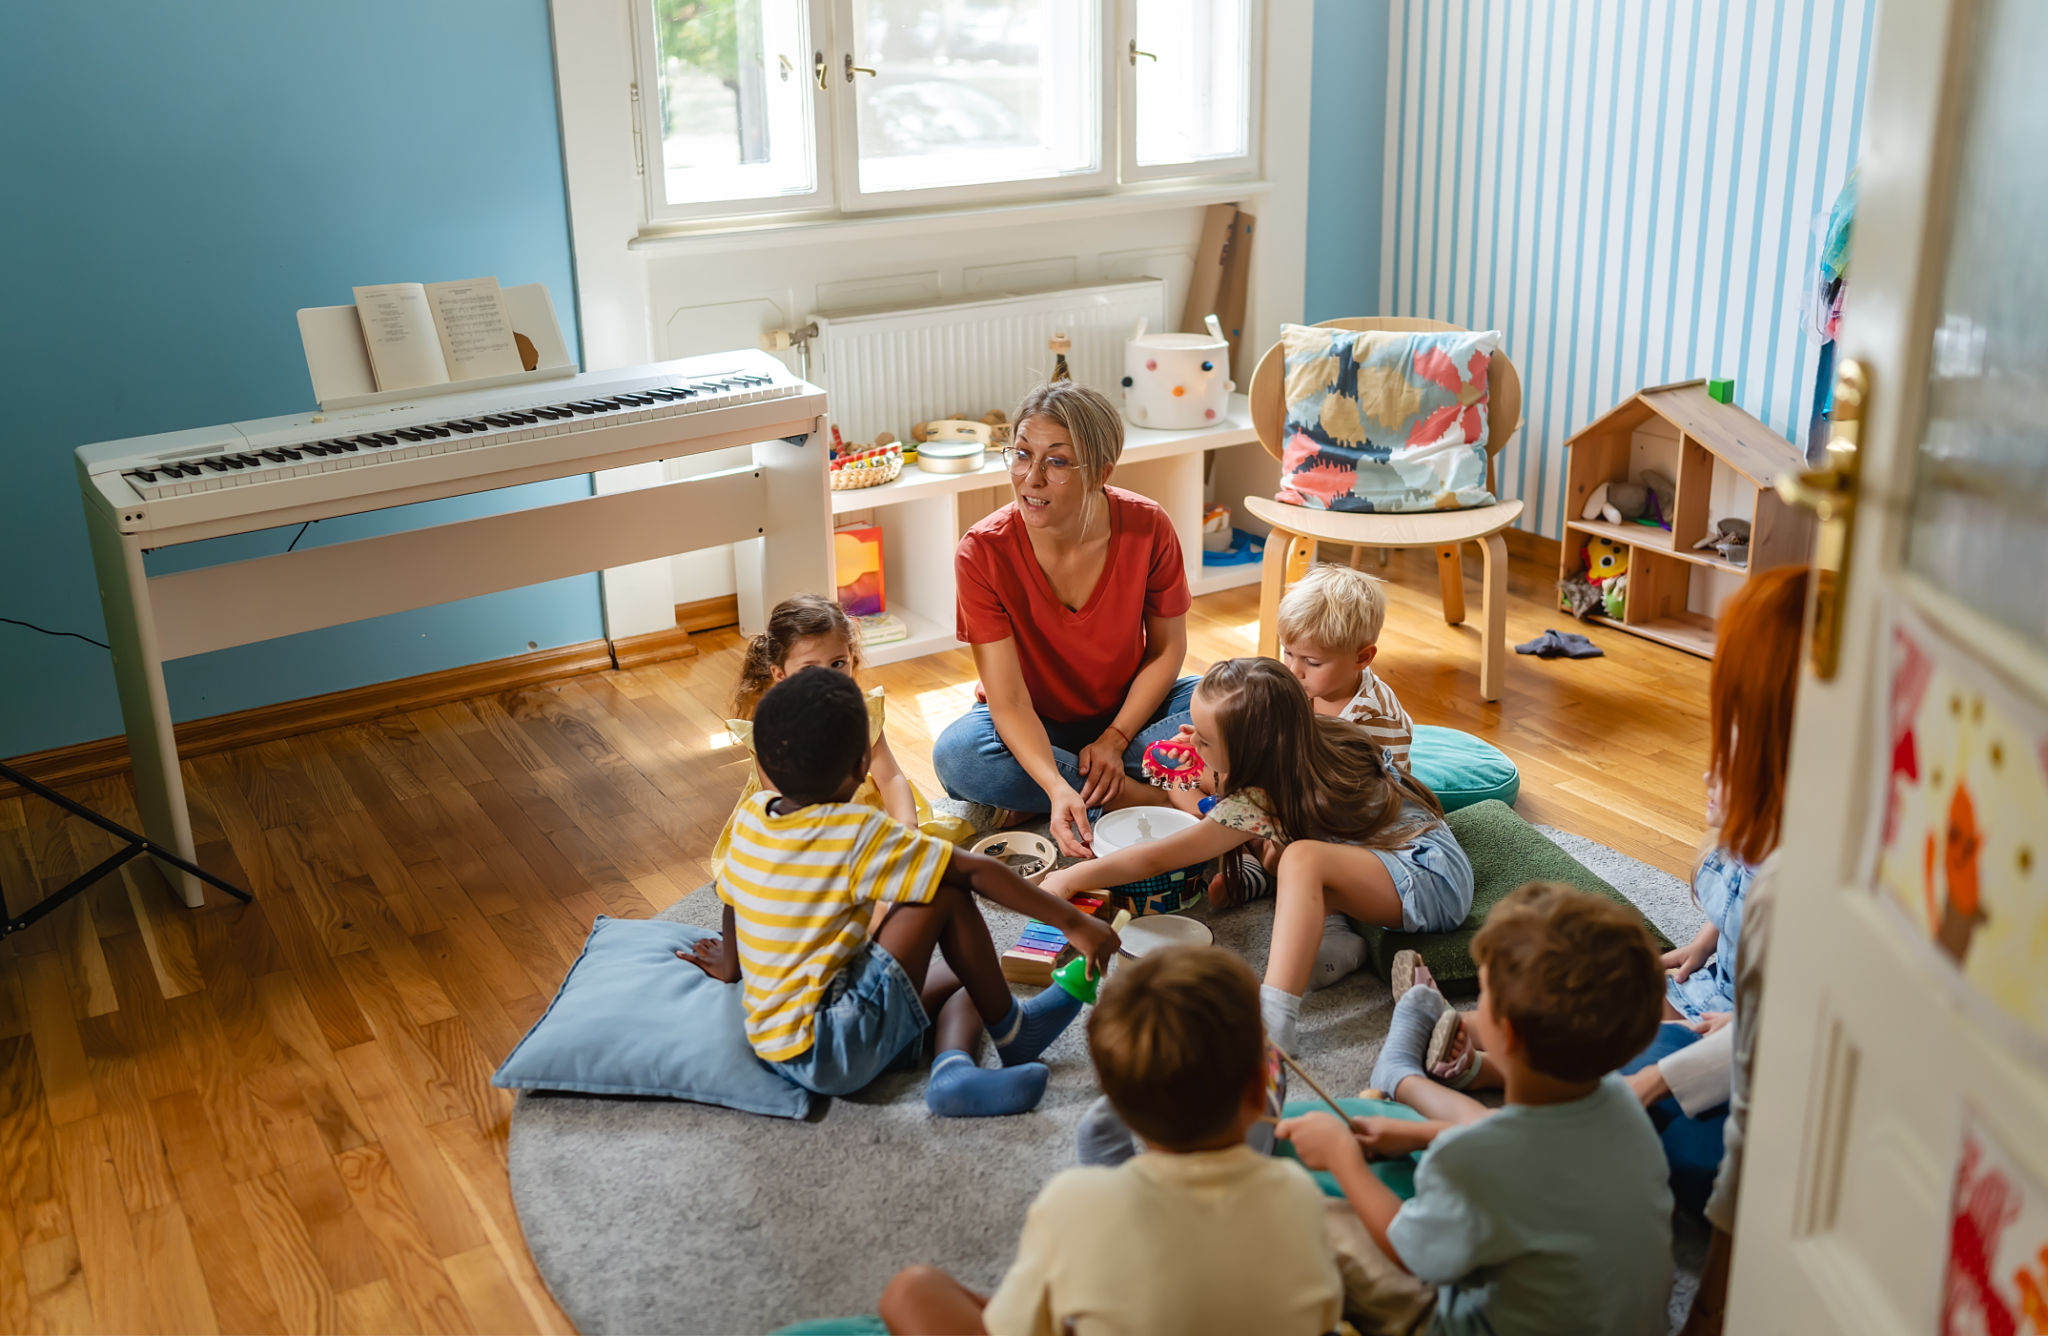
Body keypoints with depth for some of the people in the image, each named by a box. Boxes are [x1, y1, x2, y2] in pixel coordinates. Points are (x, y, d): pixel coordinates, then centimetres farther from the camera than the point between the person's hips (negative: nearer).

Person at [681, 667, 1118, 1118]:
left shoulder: (750, 815, 1)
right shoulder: (858, 836, -19)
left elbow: (731, 902, 20)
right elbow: (977, 871, -18)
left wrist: (730, 964, 39)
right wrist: (1071, 920, -12)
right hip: (830, 1056, -9)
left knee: (963, 979, 17)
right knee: (949, 893, -9)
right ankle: (1011, 1029, 6)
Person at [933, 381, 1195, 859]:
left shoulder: (1147, 528, -20)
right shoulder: (982, 553, -24)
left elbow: (1167, 648, -6)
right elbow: (1009, 700, -26)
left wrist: (1114, 739, -17)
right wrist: (1056, 787, -42)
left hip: (1131, 709, 2)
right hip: (1033, 728, -2)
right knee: (956, 755, -33)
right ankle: (1138, 795, -18)